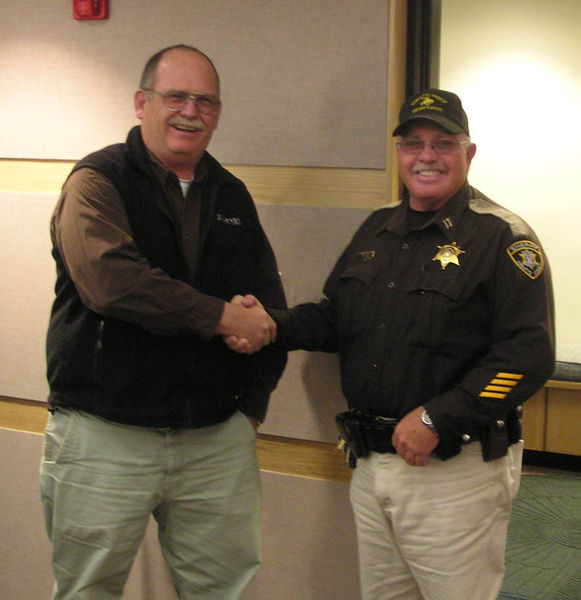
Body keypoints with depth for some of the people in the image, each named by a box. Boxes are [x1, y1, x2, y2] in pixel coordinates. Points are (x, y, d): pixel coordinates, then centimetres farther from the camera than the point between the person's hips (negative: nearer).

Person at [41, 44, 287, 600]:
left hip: (218, 439, 5)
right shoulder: (98, 180, -4)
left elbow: (270, 309, 19)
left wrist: (253, 400, 8)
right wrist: (220, 316, -16)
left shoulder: (232, 196, 13)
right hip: (104, 435, -4)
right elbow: (109, 282, -22)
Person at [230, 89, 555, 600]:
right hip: (372, 464, 7)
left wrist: (438, 418, -22)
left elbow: (529, 354, -17)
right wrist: (270, 326, 0)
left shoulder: (501, 236, -9)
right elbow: (336, 317, 20)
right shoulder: (377, 229, 13)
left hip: (455, 473, -6)